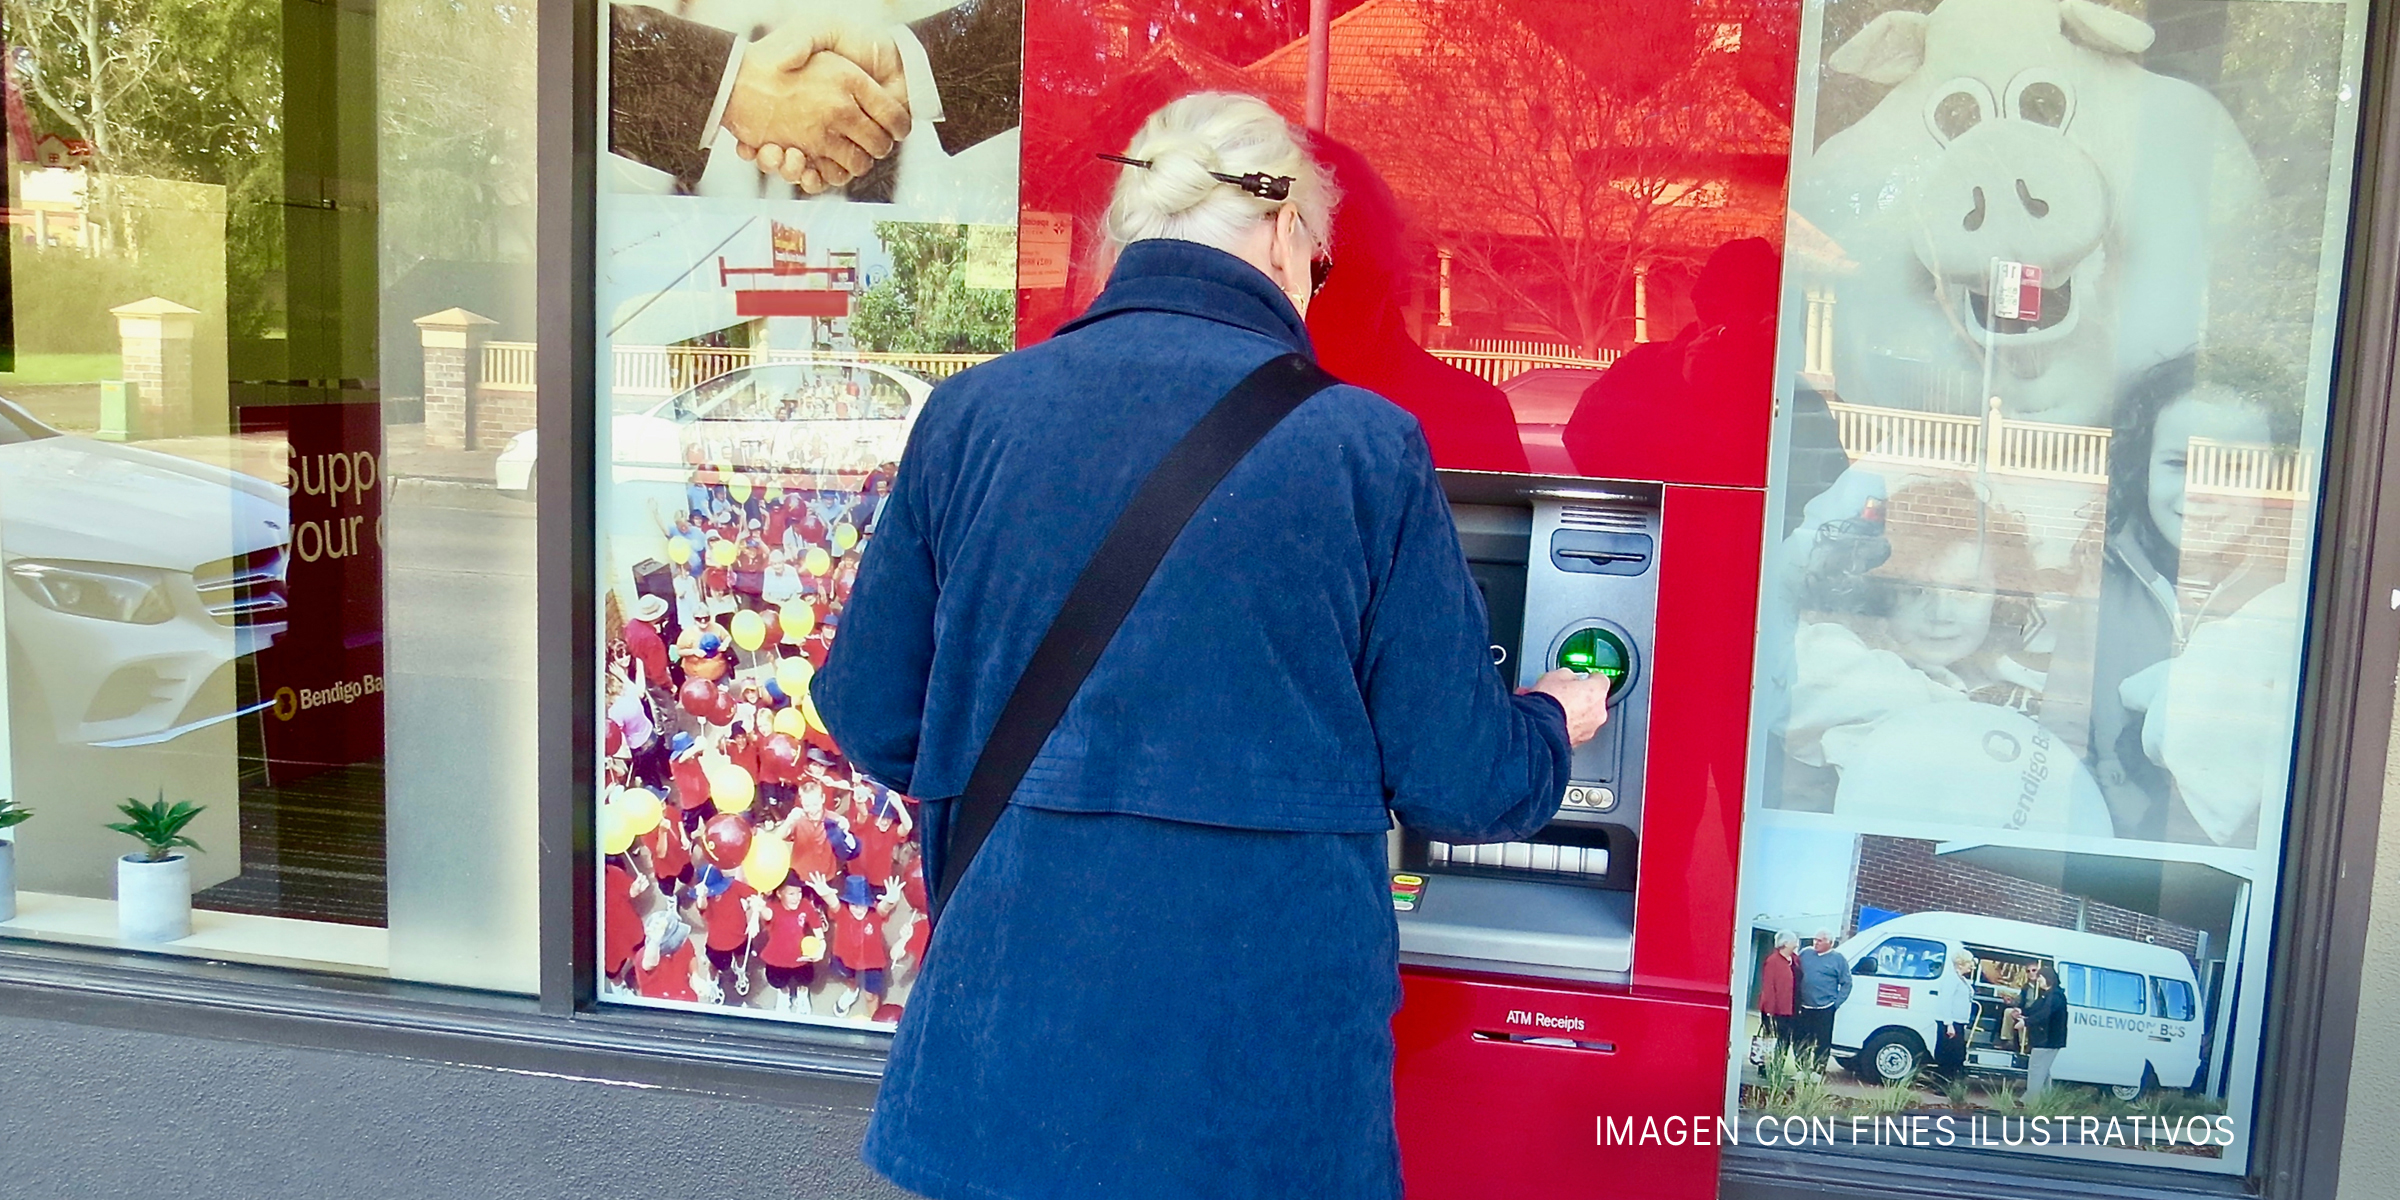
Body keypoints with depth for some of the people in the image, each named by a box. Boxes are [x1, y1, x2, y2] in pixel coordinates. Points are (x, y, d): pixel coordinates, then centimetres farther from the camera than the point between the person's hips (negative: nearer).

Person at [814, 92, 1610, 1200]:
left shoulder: (969, 414, -4)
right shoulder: (1364, 447, -11)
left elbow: (873, 718, 4)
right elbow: (1457, 782, -5)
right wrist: (1552, 726, 18)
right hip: (1266, 1073, -2)